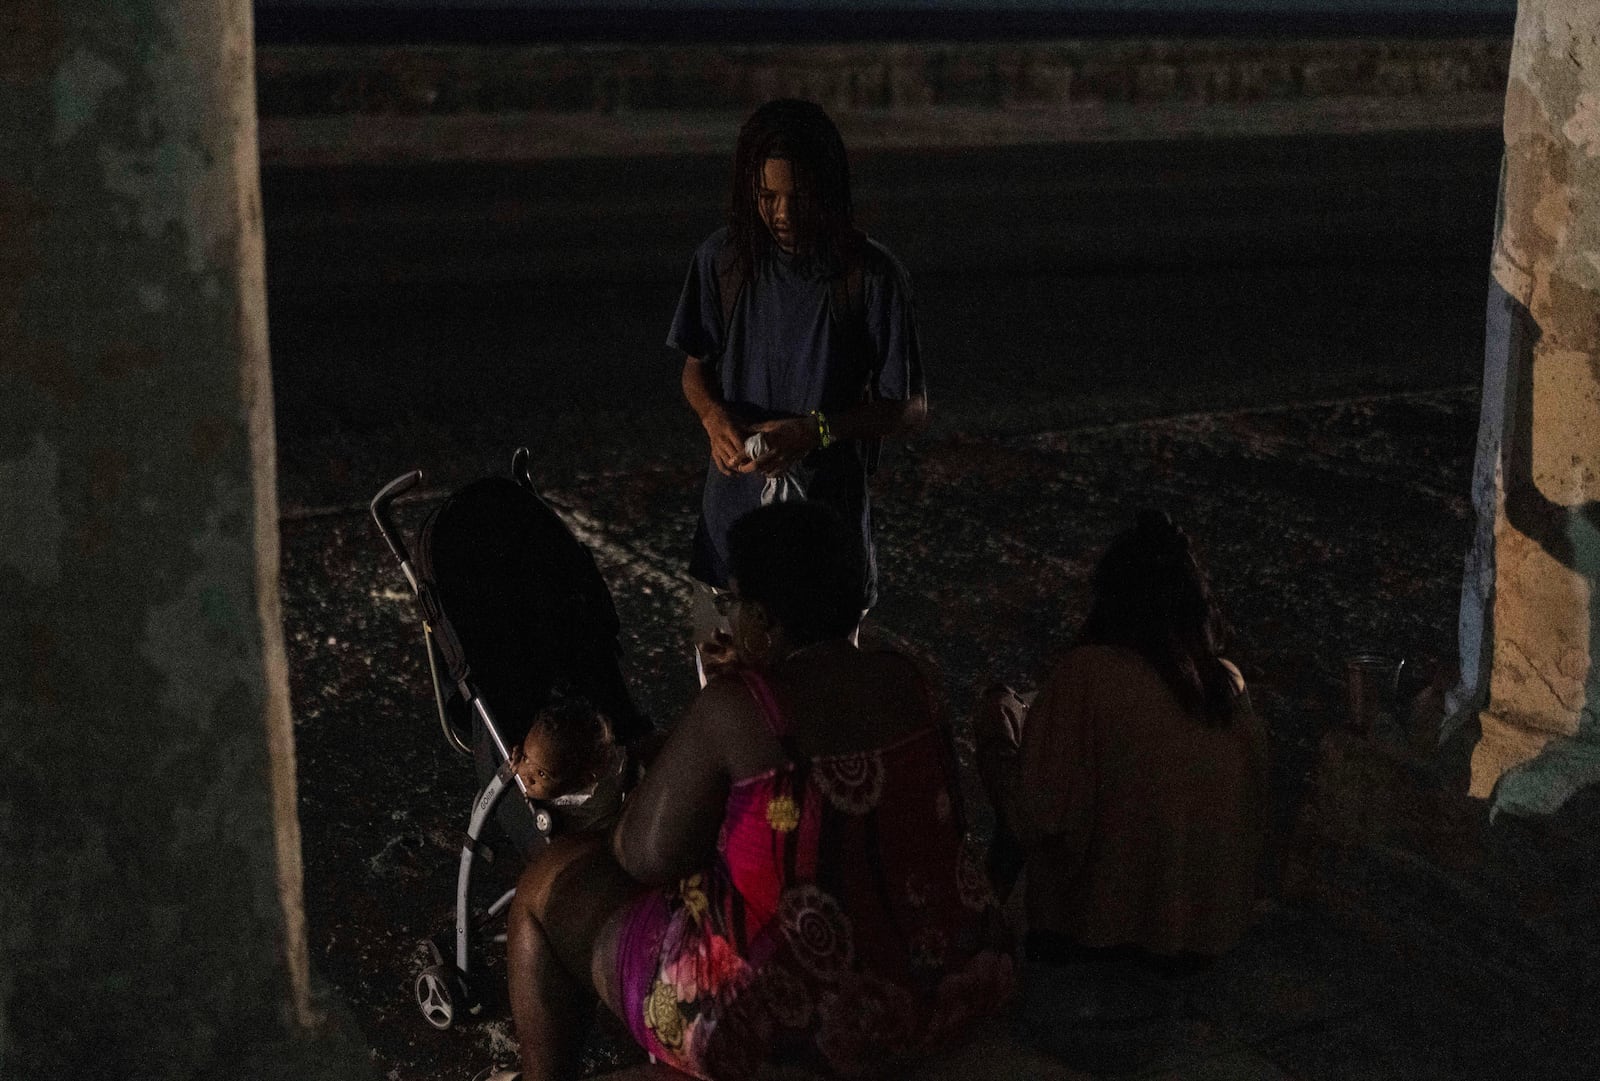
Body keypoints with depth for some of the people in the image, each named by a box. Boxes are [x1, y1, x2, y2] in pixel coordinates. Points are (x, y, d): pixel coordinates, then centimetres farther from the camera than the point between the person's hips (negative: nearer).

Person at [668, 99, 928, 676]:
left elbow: (911, 407, -7)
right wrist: (714, 416, -12)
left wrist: (817, 429, -21)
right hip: (732, 518, 3)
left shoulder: (872, 275, -12)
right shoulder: (724, 257, -2)